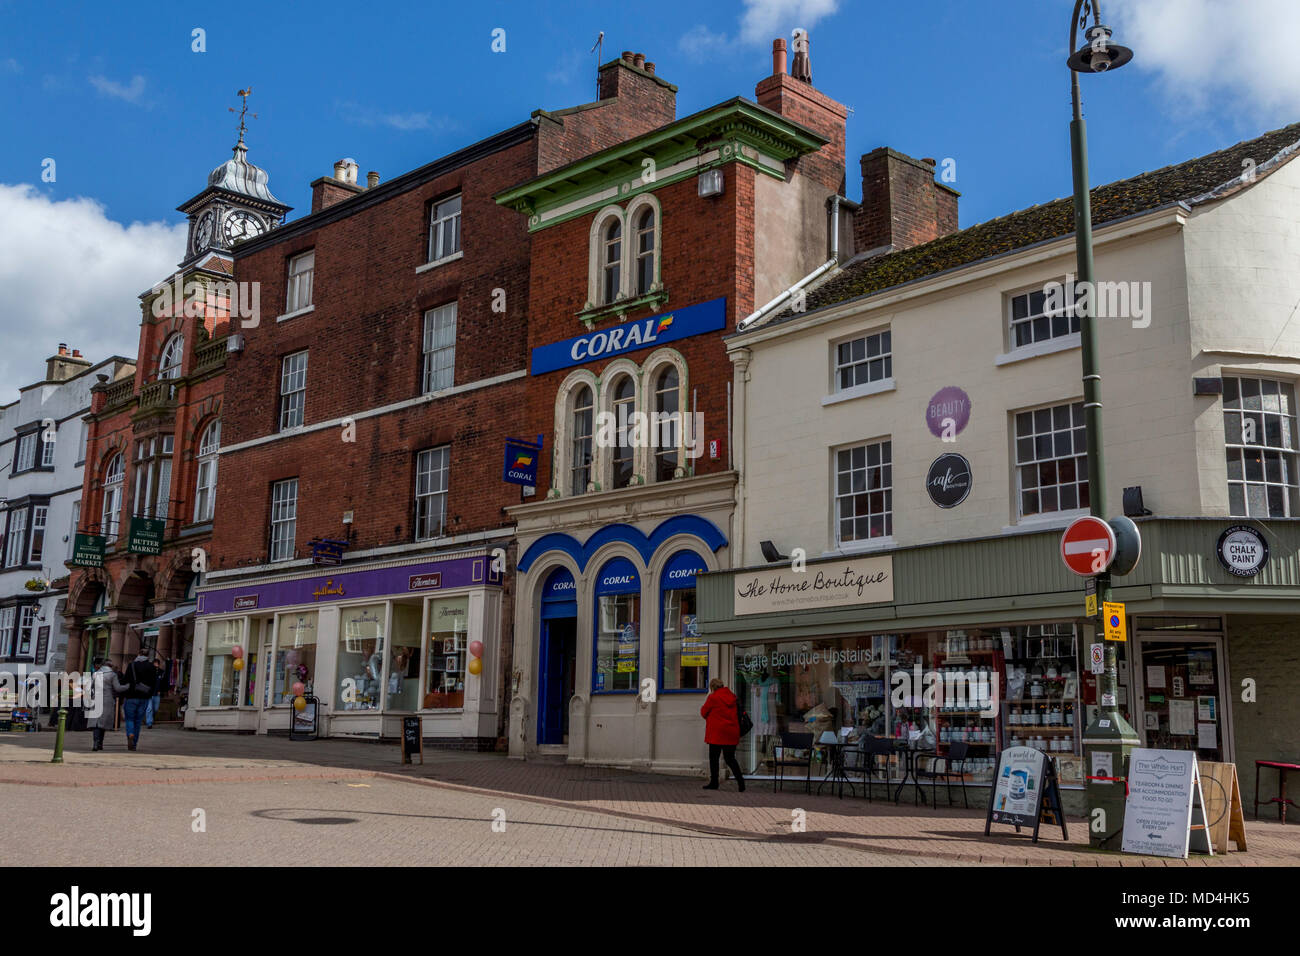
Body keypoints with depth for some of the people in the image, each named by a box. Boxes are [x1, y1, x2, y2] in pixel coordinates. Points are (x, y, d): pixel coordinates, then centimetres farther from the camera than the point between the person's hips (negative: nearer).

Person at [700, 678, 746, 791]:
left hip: (717, 733, -5)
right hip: (732, 733, 6)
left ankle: (714, 783, 10)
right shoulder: (732, 697, 9)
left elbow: (704, 713, -1)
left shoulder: (713, 697, -9)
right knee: (730, 758, 10)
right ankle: (740, 782, -3)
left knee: (714, 758, 7)